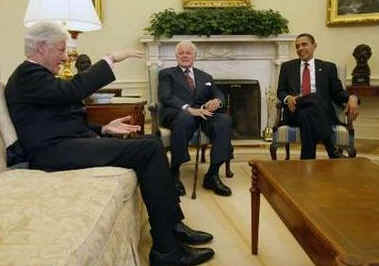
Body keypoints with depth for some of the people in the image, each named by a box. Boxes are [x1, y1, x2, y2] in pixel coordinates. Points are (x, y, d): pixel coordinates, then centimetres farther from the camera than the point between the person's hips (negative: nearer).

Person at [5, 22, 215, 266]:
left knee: (152, 145, 4)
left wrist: (104, 129, 8)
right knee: (150, 149, -19)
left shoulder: (36, 75, 24)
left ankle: (172, 227, 3)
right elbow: (73, 90, -24)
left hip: (67, 145, 10)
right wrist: (112, 59, -17)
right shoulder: (27, 75, -7)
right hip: (56, 153, -10)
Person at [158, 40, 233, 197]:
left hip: (202, 113, 4)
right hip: (176, 113, -3)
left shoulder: (206, 77, 31)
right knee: (185, 118, -40)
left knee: (225, 119, -28)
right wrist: (188, 109, -19)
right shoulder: (167, 74, 18)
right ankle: (174, 173, -26)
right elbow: (165, 97, -1)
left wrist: (217, 101, -10)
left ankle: (212, 175, -25)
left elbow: (219, 95, 18)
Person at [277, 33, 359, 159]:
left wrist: (352, 97, -10)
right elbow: (281, 91, 15)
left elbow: (337, 92, 12)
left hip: (322, 112, 0)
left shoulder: (328, 67, 18)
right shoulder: (287, 67, 20)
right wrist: (288, 98, -10)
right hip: (296, 111, 0)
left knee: (307, 116, -37)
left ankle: (307, 162, -31)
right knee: (314, 99, -34)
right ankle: (332, 151, -35)